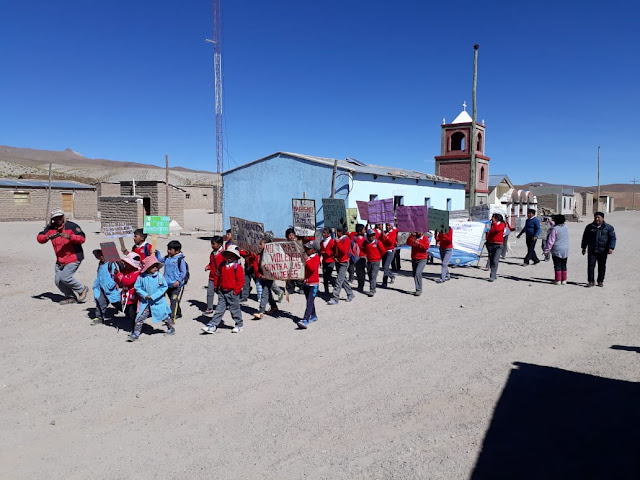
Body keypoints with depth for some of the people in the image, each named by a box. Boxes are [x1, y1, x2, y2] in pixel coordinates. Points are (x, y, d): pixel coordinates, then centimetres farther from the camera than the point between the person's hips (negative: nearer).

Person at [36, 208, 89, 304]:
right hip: (60, 259, 7)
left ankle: (82, 289, 4)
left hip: (74, 257, -7)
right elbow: (39, 238, -3)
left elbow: (82, 238, -18)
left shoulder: (71, 226, -11)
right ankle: (71, 297, 25)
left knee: (65, 277, -18)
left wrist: (69, 237, -34)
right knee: (58, 281, 6)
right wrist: (48, 237, -24)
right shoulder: (50, 228, 4)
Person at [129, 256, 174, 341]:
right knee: (140, 317, -3)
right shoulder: (141, 277, -9)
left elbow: (164, 287, -11)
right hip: (145, 302, 1)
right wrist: (145, 295, -15)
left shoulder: (159, 275, -13)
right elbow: (137, 287, -1)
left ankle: (171, 328, 31)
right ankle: (136, 333, 8)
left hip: (158, 301, -1)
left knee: (165, 316, 11)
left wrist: (154, 296, -16)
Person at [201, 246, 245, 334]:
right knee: (219, 309, 5)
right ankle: (213, 325, 4)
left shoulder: (237, 267, -12)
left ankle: (239, 325, 22)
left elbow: (241, 280, -12)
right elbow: (219, 276, 19)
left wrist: (236, 290, -13)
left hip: (232, 292, -5)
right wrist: (217, 286, 15)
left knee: (235, 309, 6)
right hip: (222, 291, 5)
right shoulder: (222, 265, 7)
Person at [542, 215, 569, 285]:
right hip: (565, 250, 6)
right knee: (563, 265, 12)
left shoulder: (554, 229, -15)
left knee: (557, 266, 1)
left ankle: (558, 280, 4)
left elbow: (550, 241, -14)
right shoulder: (566, 227, 5)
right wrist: (551, 222, 36)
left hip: (557, 250, -6)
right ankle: (564, 280, 15)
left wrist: (546, 250, -8)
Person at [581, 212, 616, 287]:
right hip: (592, 251, 1)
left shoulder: (608, 227, 2)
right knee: (590, 265, -6)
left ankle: (600, 281, 19)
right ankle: (591, 281, -1)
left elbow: (612, 238, 1)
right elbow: (585, 238, 14)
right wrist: (584, 248, 12)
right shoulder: (589, 227, 7)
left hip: (603, 251, 0)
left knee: (602, 267, 8)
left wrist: (611, 248, -12)